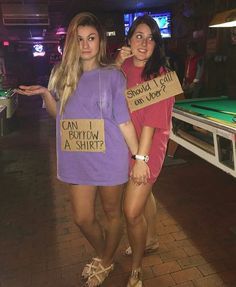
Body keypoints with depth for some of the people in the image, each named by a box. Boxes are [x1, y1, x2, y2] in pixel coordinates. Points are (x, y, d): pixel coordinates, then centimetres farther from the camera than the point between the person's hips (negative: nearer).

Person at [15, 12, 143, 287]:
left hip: (110, 157, -3)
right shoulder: (62, 73, 5)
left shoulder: (112, 75, -6)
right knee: (82, 218, 13)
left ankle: (106, 262, 43)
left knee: (112, 213, 15)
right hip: (77, 158, 4)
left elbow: (124, 121, -5)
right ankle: (101, 254, 45)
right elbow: (58, 114, 12)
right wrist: (45, 93, -5)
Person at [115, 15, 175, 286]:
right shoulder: (124, 66, 3)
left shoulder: (159, 74, -15)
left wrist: (141, 157, -22)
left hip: (149, 145, -6)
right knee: (144, 191, 24)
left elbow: (152, 120, -20)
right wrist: (116, 64, -7)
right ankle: (150, 239, 49)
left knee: (132, 211, -7)